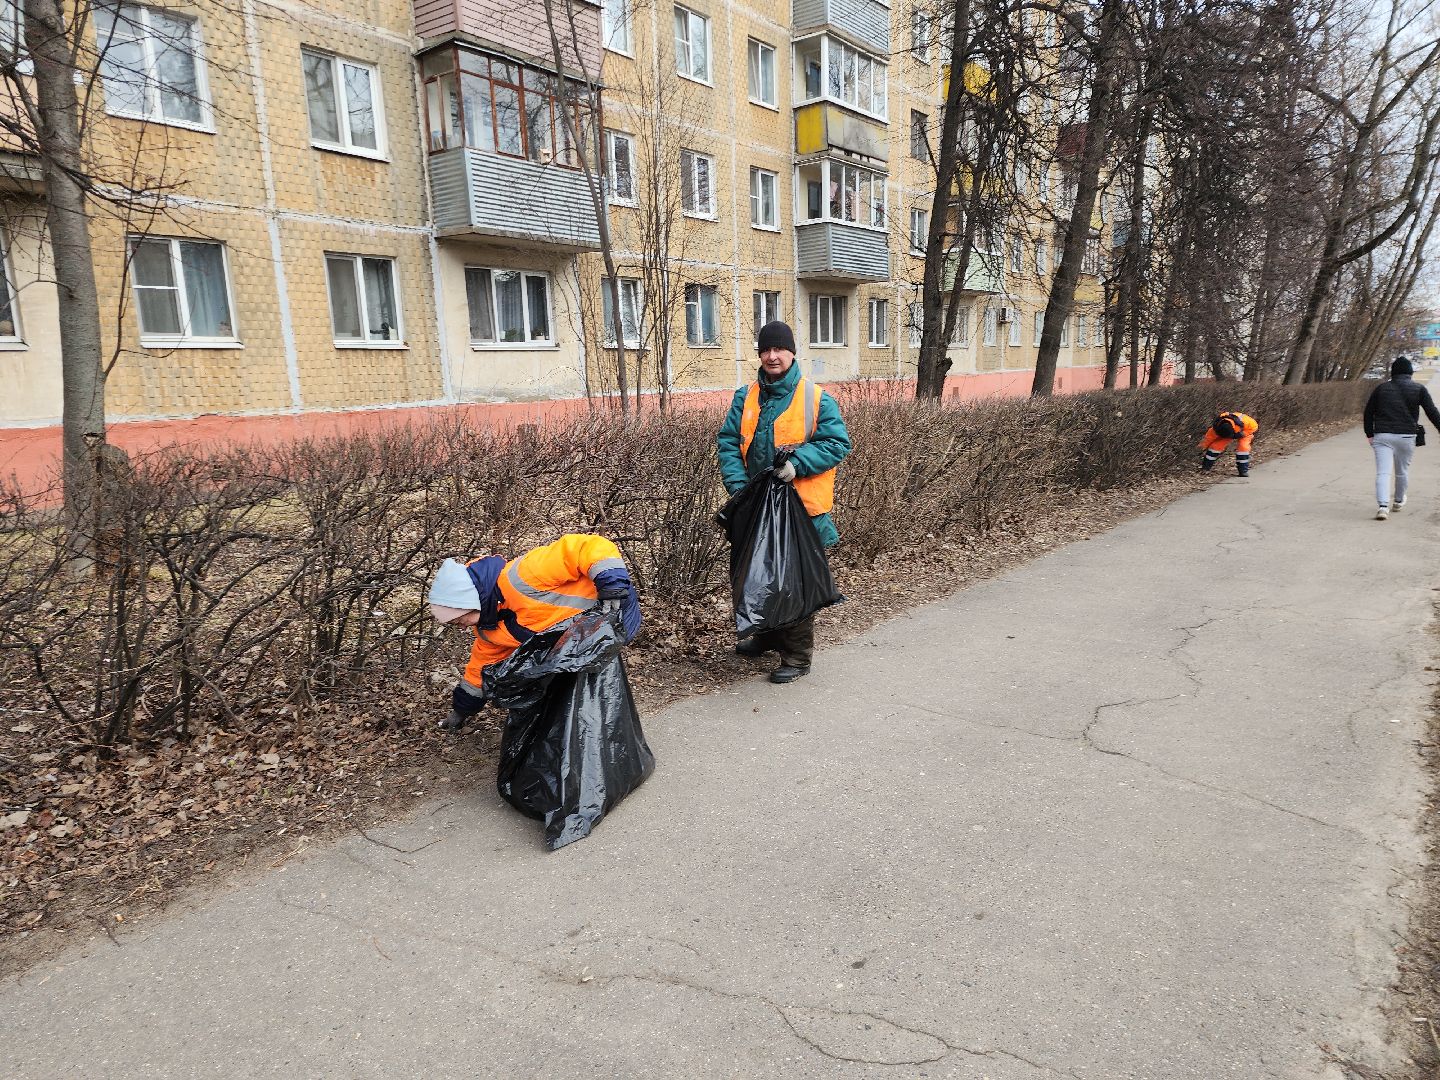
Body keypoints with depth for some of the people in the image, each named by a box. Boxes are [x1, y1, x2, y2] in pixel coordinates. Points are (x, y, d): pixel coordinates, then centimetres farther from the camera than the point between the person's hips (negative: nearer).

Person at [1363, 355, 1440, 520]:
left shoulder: (1381, 388, 9)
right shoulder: (1419, 389, 5)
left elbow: (1368, 412, 11)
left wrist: (1370, 434, 18)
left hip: (1382, 436, 0)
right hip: (1406, 437, 0)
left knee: (1383, 472, -8)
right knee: (1402, 471, 19)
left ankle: (1383, 505, -24)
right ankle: (1398, 501, 36)